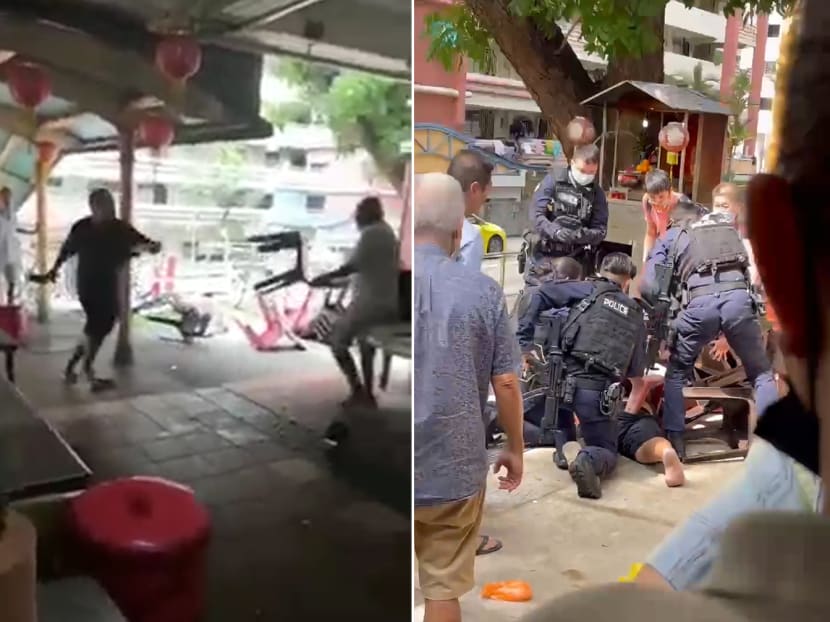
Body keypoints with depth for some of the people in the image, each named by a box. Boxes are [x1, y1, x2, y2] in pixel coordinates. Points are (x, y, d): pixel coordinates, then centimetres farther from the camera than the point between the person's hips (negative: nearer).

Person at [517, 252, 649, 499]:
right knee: (607, 454, 19)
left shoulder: (590, 290, 11)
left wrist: (524, 341, -1)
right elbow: (636, 370, 21)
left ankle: (566, 446, 22)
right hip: (599, 393, 1)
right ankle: (588, 461, -18)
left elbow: (543, 293, -2)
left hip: (567, 381, 0)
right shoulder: (636, 315, 19)